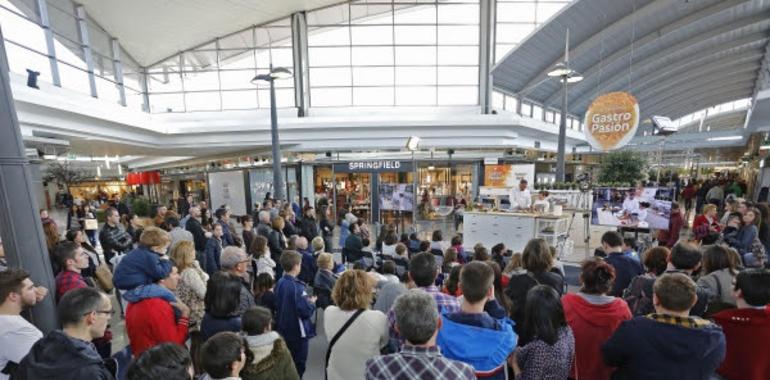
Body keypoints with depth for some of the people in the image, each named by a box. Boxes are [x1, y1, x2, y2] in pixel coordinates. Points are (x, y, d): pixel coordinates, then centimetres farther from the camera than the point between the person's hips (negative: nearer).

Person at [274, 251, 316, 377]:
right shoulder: (297, 287, -27)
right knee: (298, 365, 11)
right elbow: (306, 311, -29)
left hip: (283, 330, 8)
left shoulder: (279, 283, -3)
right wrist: (312, 302, -9)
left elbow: (277, 306, 9)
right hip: (298, 332, -7)